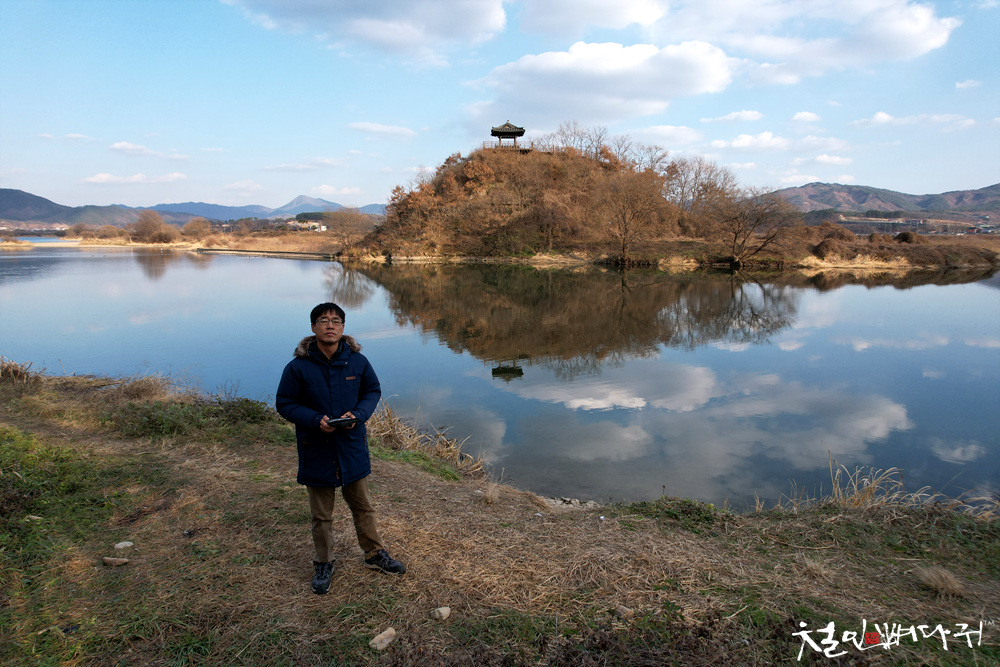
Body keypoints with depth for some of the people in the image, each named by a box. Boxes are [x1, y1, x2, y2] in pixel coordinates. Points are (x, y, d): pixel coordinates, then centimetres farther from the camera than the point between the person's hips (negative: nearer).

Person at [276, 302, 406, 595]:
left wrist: (358, 415, -15)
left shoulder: (357, 361, -7)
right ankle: (323, 564, 34)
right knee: (321, 515, 13)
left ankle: (375, 554, 37)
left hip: (353, 446, 2)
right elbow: (284, 403, -6)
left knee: (363, 506, 18)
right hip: (316, 450, -2)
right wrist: (315, 420, -22)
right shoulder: (298, 367, -13)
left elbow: (373, 391, 5)